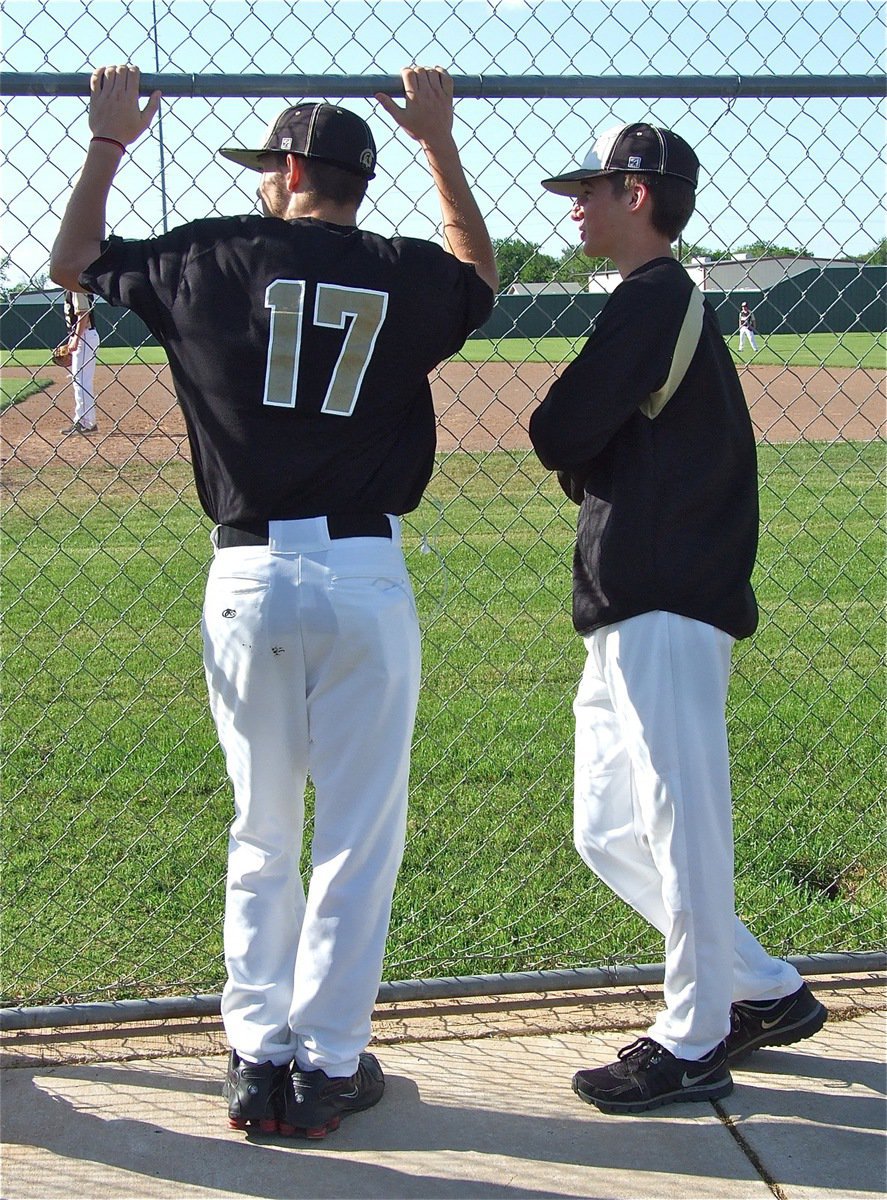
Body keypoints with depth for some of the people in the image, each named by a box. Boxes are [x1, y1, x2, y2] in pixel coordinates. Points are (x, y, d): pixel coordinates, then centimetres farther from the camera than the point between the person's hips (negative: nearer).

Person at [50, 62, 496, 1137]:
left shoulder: (209, 257, 3)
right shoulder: (407, 275, 5)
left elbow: (73, 262, 19)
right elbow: (480, 274, 30)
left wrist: (108, 141, 29)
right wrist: (439, 141, 33)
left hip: (247, 580, 1)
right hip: (364, 578, -1)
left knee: (261, 832, 15)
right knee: (358, 835, 8)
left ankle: (258, 1058, 19)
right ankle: (327, 1067, 13)